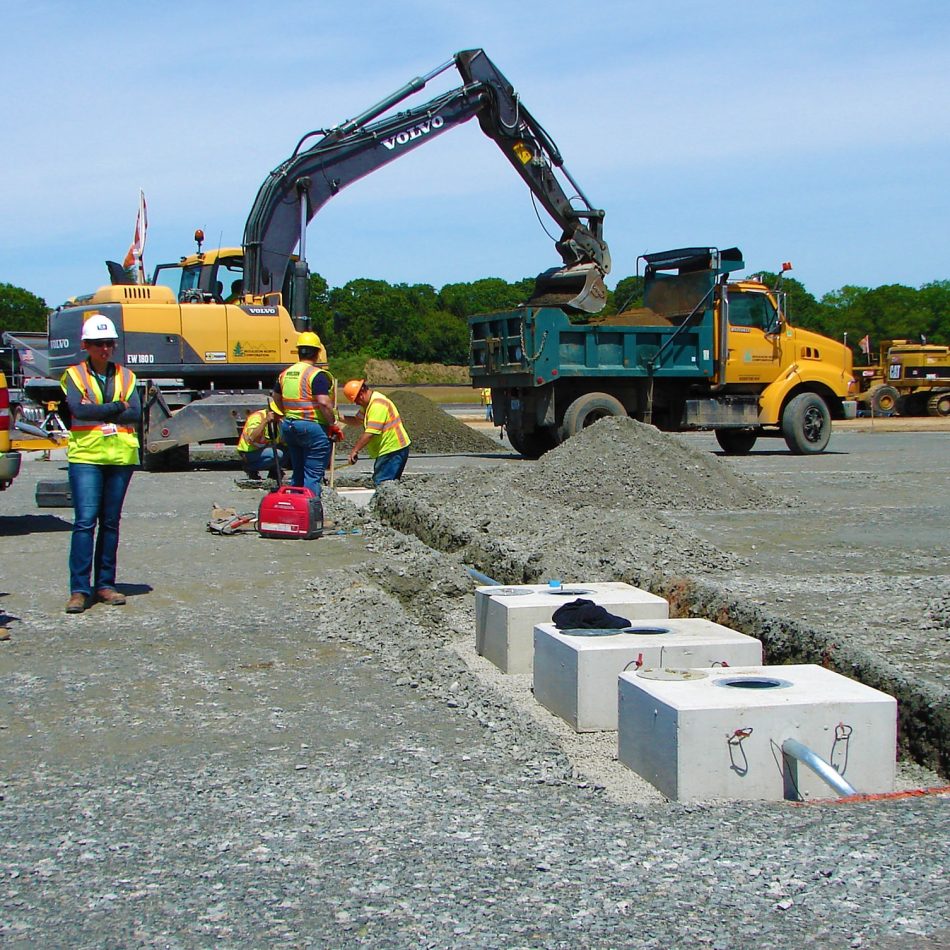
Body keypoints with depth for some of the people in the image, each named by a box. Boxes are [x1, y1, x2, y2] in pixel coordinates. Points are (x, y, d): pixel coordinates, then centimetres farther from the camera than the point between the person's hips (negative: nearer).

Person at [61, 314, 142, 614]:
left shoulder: (125, 376, 13)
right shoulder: (74, 375, 6)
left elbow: (135, 413, -1)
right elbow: (78, 409, -11)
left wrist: (97, 411, -7)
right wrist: (117, 406, -6)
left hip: (122, 456, 3)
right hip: (86, 456, -3)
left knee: (110, 522, 7)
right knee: (85, 521, -11)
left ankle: (105, 584, 14)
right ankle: (79, 589, -11)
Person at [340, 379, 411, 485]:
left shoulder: (378, 404, -19)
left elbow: (370, 433, -25)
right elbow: (357, 421, 19)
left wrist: (355, 450, -22)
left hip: (394, 450, -10)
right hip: (386, 450, 10)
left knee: (381, 484, -16)